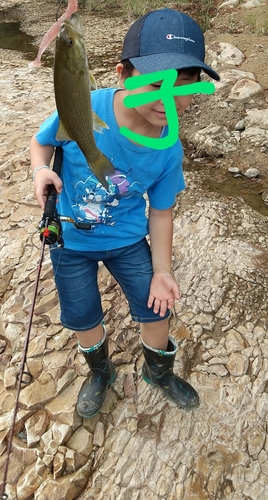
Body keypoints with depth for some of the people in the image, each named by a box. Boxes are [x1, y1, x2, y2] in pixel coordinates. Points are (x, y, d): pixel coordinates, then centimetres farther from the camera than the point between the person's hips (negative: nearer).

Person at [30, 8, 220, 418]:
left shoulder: (169, 152, -19)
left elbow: (160, 212, -7)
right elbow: (41, 142, -5)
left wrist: (161, 271, -6)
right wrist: (41, 170, -27)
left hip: (128, 241, 1)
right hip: (70, 242, 0)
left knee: (156, 310, 10)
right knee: (84, 319, 15)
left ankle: (158, 371, 45)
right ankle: (100, 373, 49)